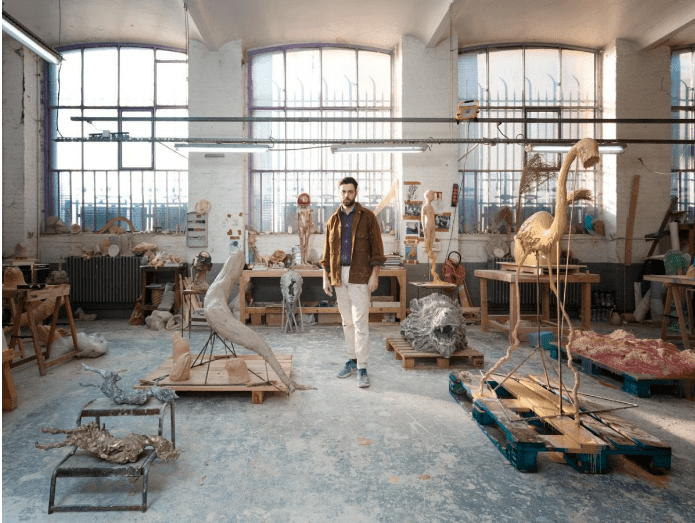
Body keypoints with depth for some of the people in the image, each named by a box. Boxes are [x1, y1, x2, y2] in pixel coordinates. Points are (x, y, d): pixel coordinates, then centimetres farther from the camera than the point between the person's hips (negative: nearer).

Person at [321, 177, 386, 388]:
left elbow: (376, 247, -3)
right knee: (347, 321, 13)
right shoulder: (333, 220, 12)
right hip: (339, 276, 5)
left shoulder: (367, 217, 0)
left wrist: (374, 274, -11)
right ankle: (352, 360, 26)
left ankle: (362, 368, 1)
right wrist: (326, 277, 9)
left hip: (360, 276, -5)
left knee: (360, 322, -6)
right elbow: (327, 251, 14)